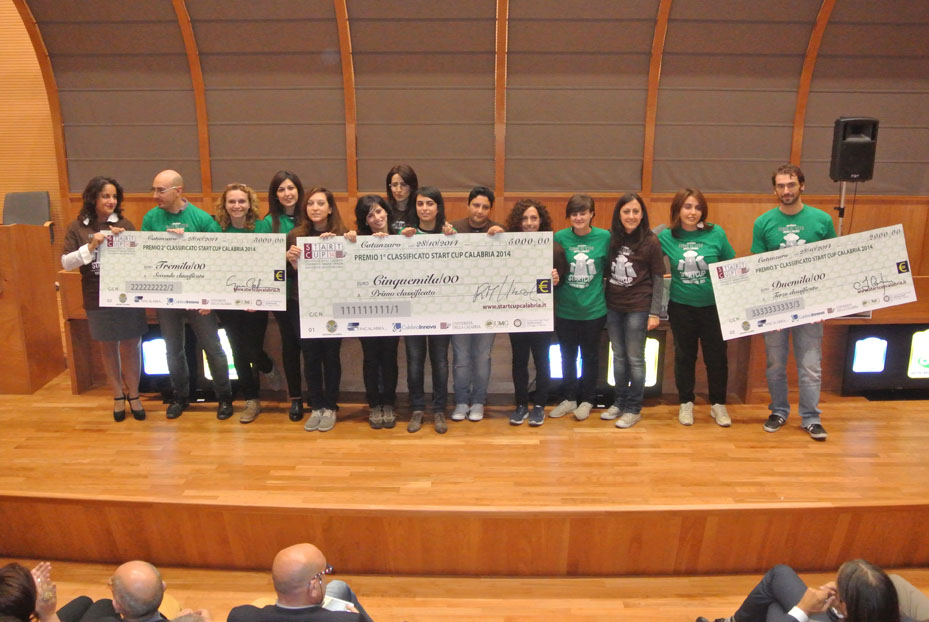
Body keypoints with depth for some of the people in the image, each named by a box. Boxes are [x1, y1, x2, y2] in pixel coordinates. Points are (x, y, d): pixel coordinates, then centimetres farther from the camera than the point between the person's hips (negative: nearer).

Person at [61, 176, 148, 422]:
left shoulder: (125, 224, -1)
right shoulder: (77, 228, 0)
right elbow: (66, 263, -5)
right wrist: (91, 247, -18)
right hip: (97, 300, 0)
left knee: (131, 346, 7)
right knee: (108, 348, 13)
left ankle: (133, 395, 23)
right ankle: (118, 396, 27)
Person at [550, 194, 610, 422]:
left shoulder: (604, 237, -6)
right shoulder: (560, 237, -4)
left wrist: (606, 293, -5)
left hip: (594, 309, -1)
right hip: (565, 309, 1)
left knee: (590, 355, 12)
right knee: (567, 355, 14)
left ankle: (587, 400, 27)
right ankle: (569, 398, 30)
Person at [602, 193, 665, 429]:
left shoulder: (651, 242, -7)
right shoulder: (610, 238, 2)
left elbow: (658, 279, -5)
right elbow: (604, 270, 9)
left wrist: (655, 312, -9)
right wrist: (601, 302, 1)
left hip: (637, 308, -4)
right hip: (612, 306, 4)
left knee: (635, 358, 3)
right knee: (619, 356, 14)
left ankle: (634, 408, 15)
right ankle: (619, 402, 26)